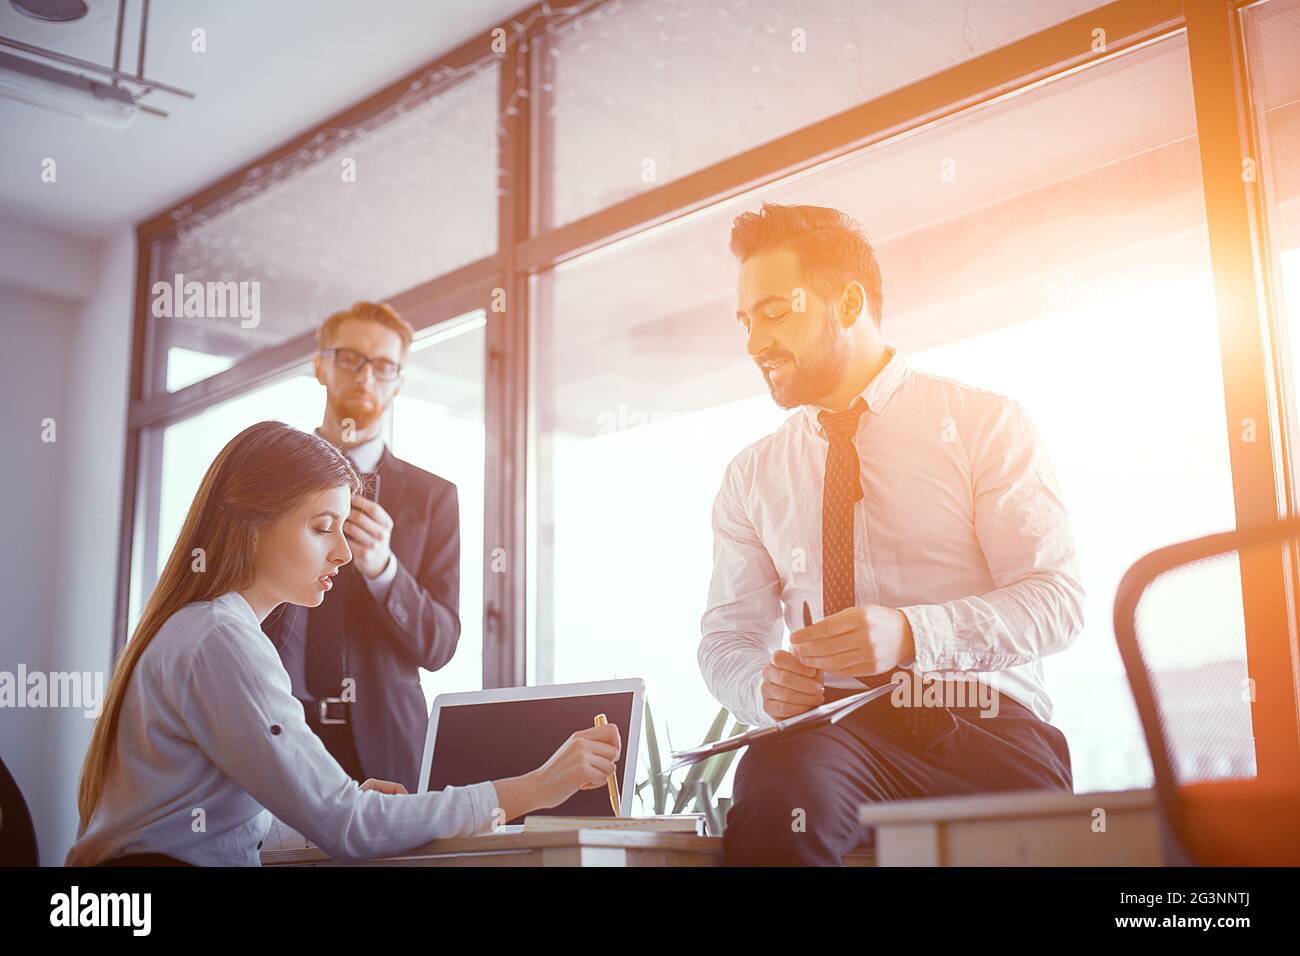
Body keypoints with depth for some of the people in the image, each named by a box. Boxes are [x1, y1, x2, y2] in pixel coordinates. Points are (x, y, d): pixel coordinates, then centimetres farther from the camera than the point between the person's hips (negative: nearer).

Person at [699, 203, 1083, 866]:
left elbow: (1057, 598, -4)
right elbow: (727, 635, 15)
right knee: (777, 779, -34)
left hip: (986, 734, -1)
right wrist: (761, 685, -10)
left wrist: (912, 634, -22)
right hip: (833, 731, 2)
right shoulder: (751, 477, 16)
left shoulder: (983, 423, 5)